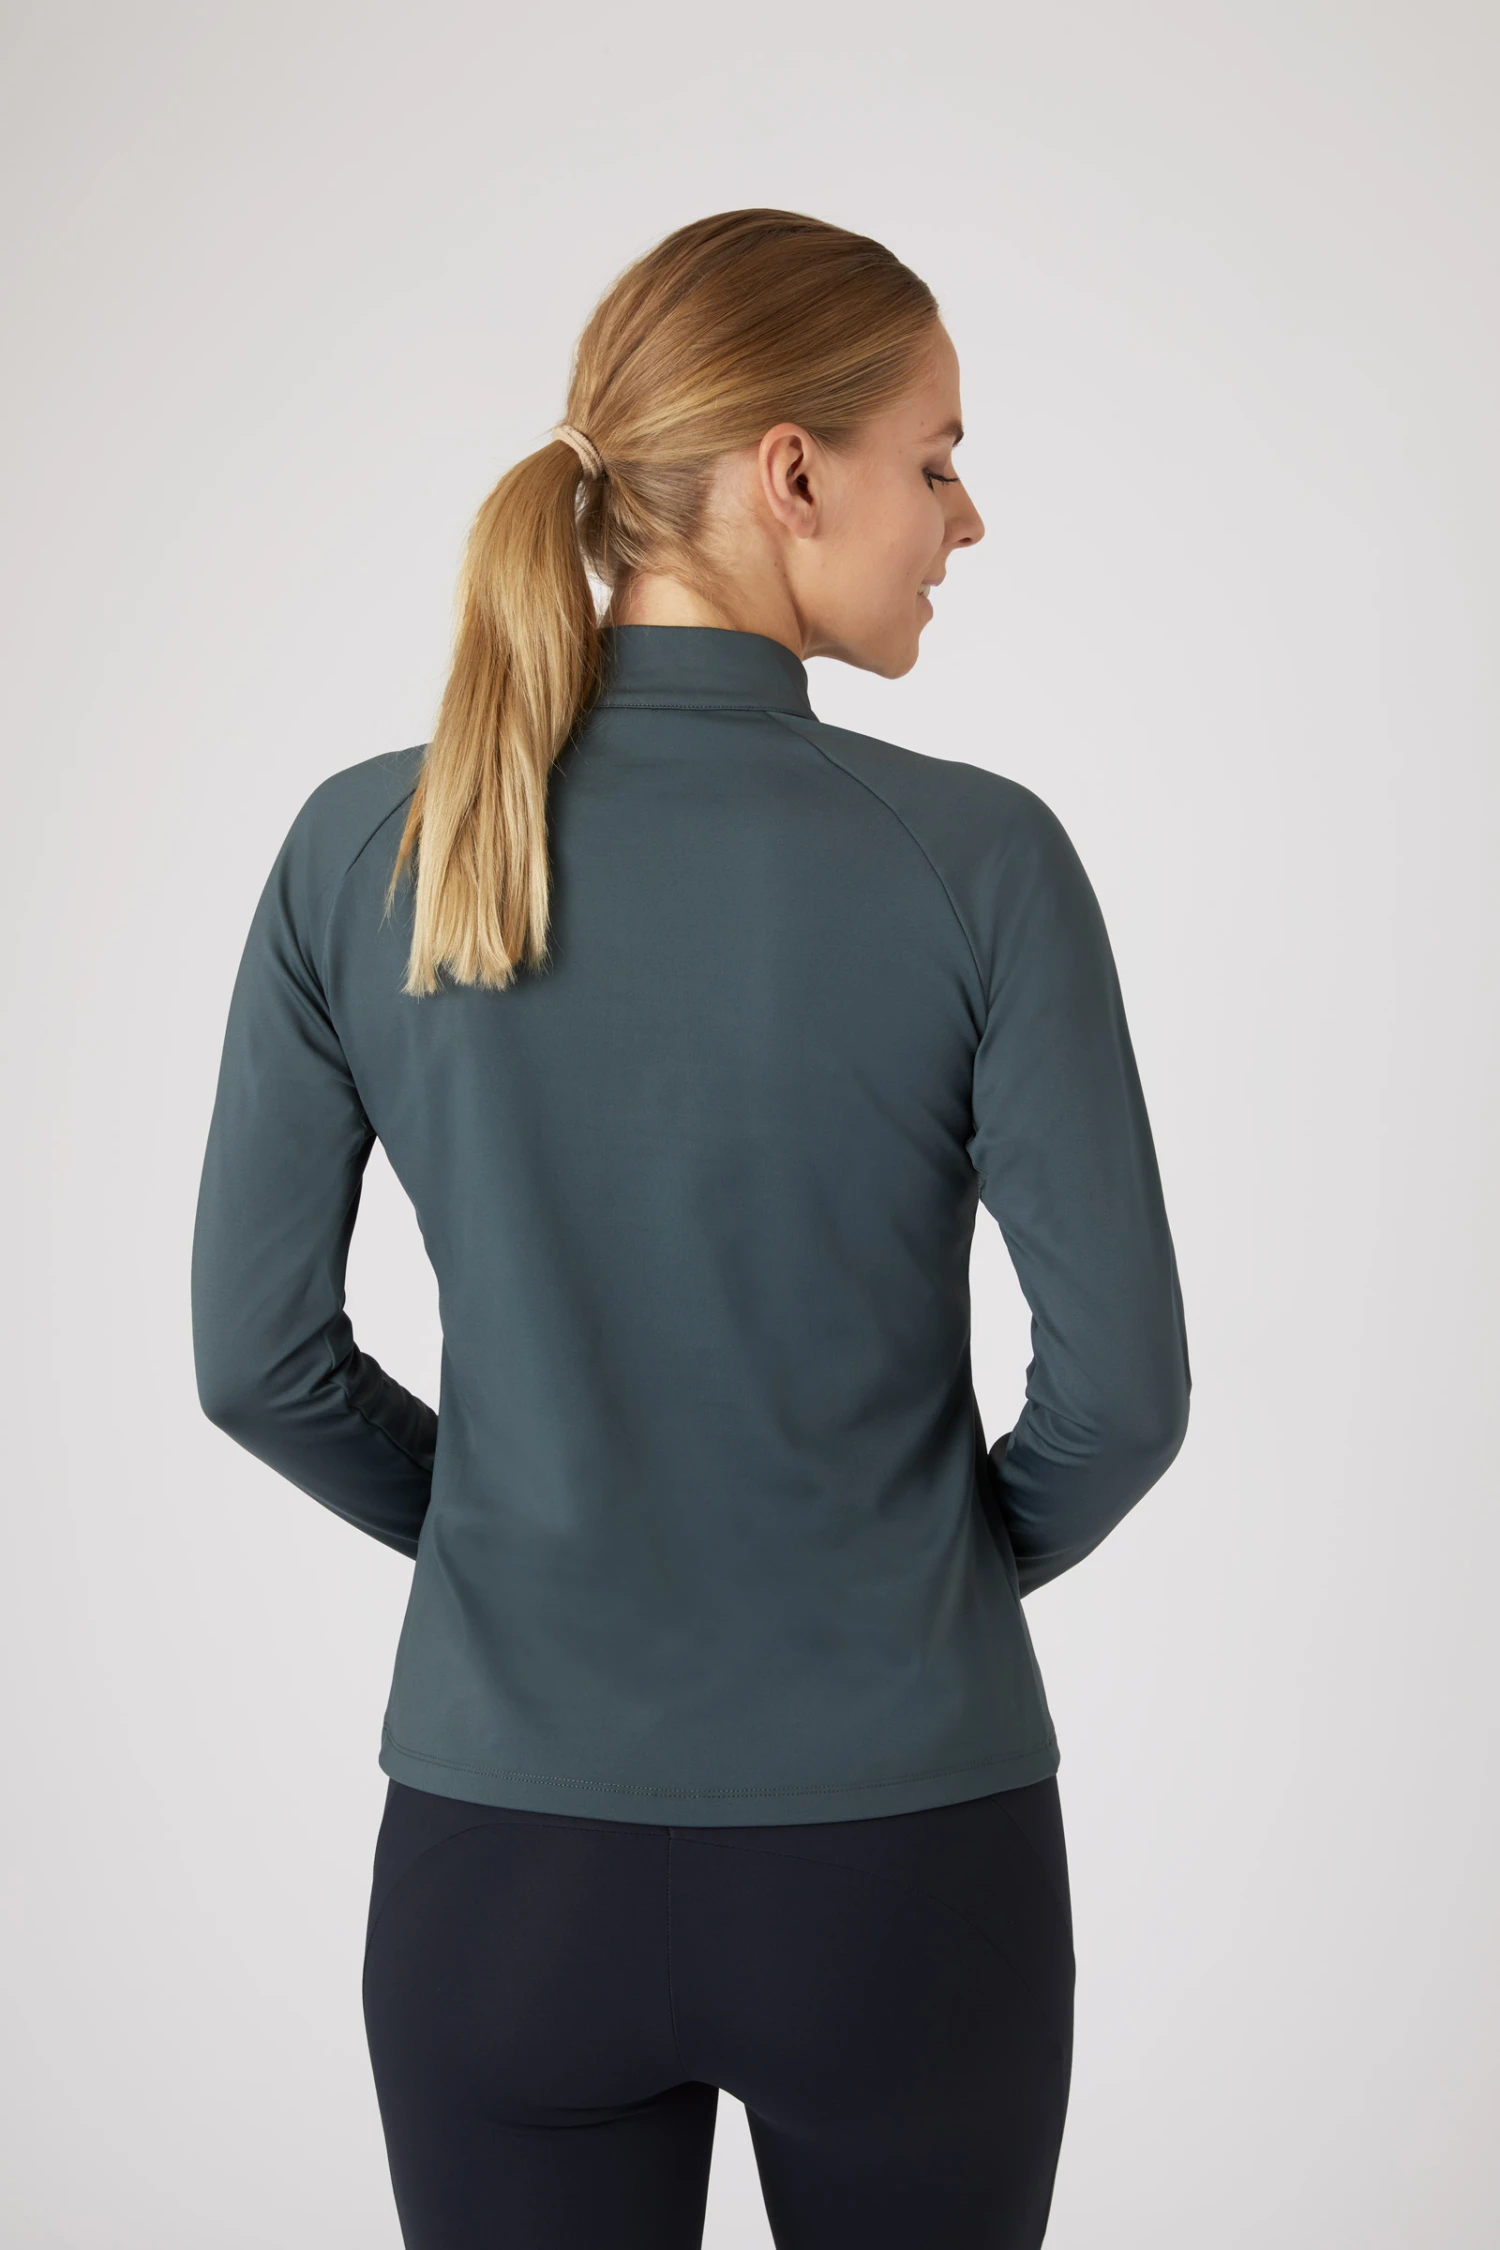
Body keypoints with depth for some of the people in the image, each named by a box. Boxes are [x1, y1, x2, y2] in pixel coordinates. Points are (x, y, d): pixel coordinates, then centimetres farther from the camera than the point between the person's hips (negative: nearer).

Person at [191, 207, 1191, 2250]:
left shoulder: (362, 849, -8)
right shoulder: (976, 859, -15)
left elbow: (257, 1357, -2)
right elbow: (1124, 1384, -11)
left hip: (505, 1858, 2)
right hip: (899, 1854, -1)